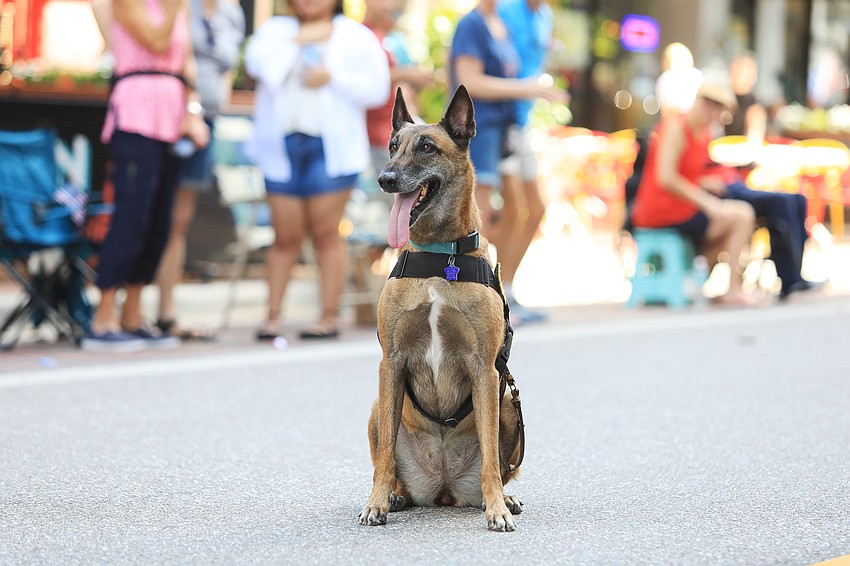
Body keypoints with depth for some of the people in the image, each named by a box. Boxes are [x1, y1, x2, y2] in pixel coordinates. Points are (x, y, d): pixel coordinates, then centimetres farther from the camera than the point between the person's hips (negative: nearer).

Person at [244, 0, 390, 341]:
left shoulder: (356, 37, 9)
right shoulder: (276, 30, 14)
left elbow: (377, 88, -1)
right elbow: (256, 62, -6)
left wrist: (332, 78, -10)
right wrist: (297, 40, -8)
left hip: (331, 148, -2)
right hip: (282, 145, 2)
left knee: (325, 234, -3)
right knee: (286, 236, 2)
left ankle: (329, 316, 2)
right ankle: (273, 316, 6)